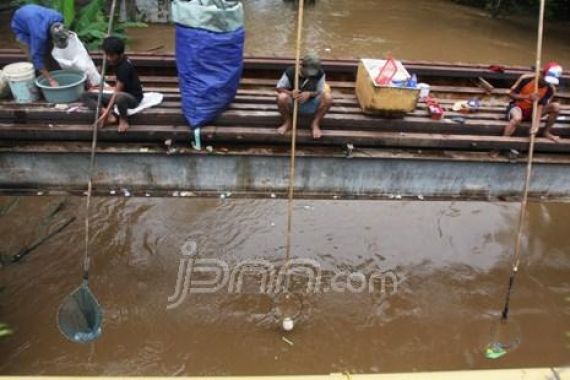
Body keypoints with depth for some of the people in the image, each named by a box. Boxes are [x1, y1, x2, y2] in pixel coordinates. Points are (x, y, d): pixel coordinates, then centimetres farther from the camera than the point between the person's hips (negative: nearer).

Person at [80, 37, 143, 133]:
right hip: (120, 94, 9)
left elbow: (117, 92, -29)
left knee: (120, 97, -47)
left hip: (133, 98, -9)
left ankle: (123, 119, -13)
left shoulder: (125, 67, -26)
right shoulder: (116, 61, 0)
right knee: (85, 95, -2)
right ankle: (110, 115, -22)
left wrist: (106, 112, -32)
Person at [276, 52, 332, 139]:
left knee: (328, 97, -27)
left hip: (311, 105, 1)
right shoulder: (290, 72, -17)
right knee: (282, 97, -35)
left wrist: (309, 94, -30)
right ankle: (287, 122, -6)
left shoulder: (320, 74, -12)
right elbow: (279, 88, -9)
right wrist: (290, 93, -30)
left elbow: (321, 92, -8)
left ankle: (315, 124, -7)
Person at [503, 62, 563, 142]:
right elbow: (511, 94, -13)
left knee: (556, 106, -18)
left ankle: (547, 132, 0)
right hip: (518, 106, -4)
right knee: (517, 118, -40)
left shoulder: (551, 89, -12)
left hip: (533, 110, 4)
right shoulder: (526, 79, -20)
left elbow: (541, 106, -17)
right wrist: (528, 96, -30)